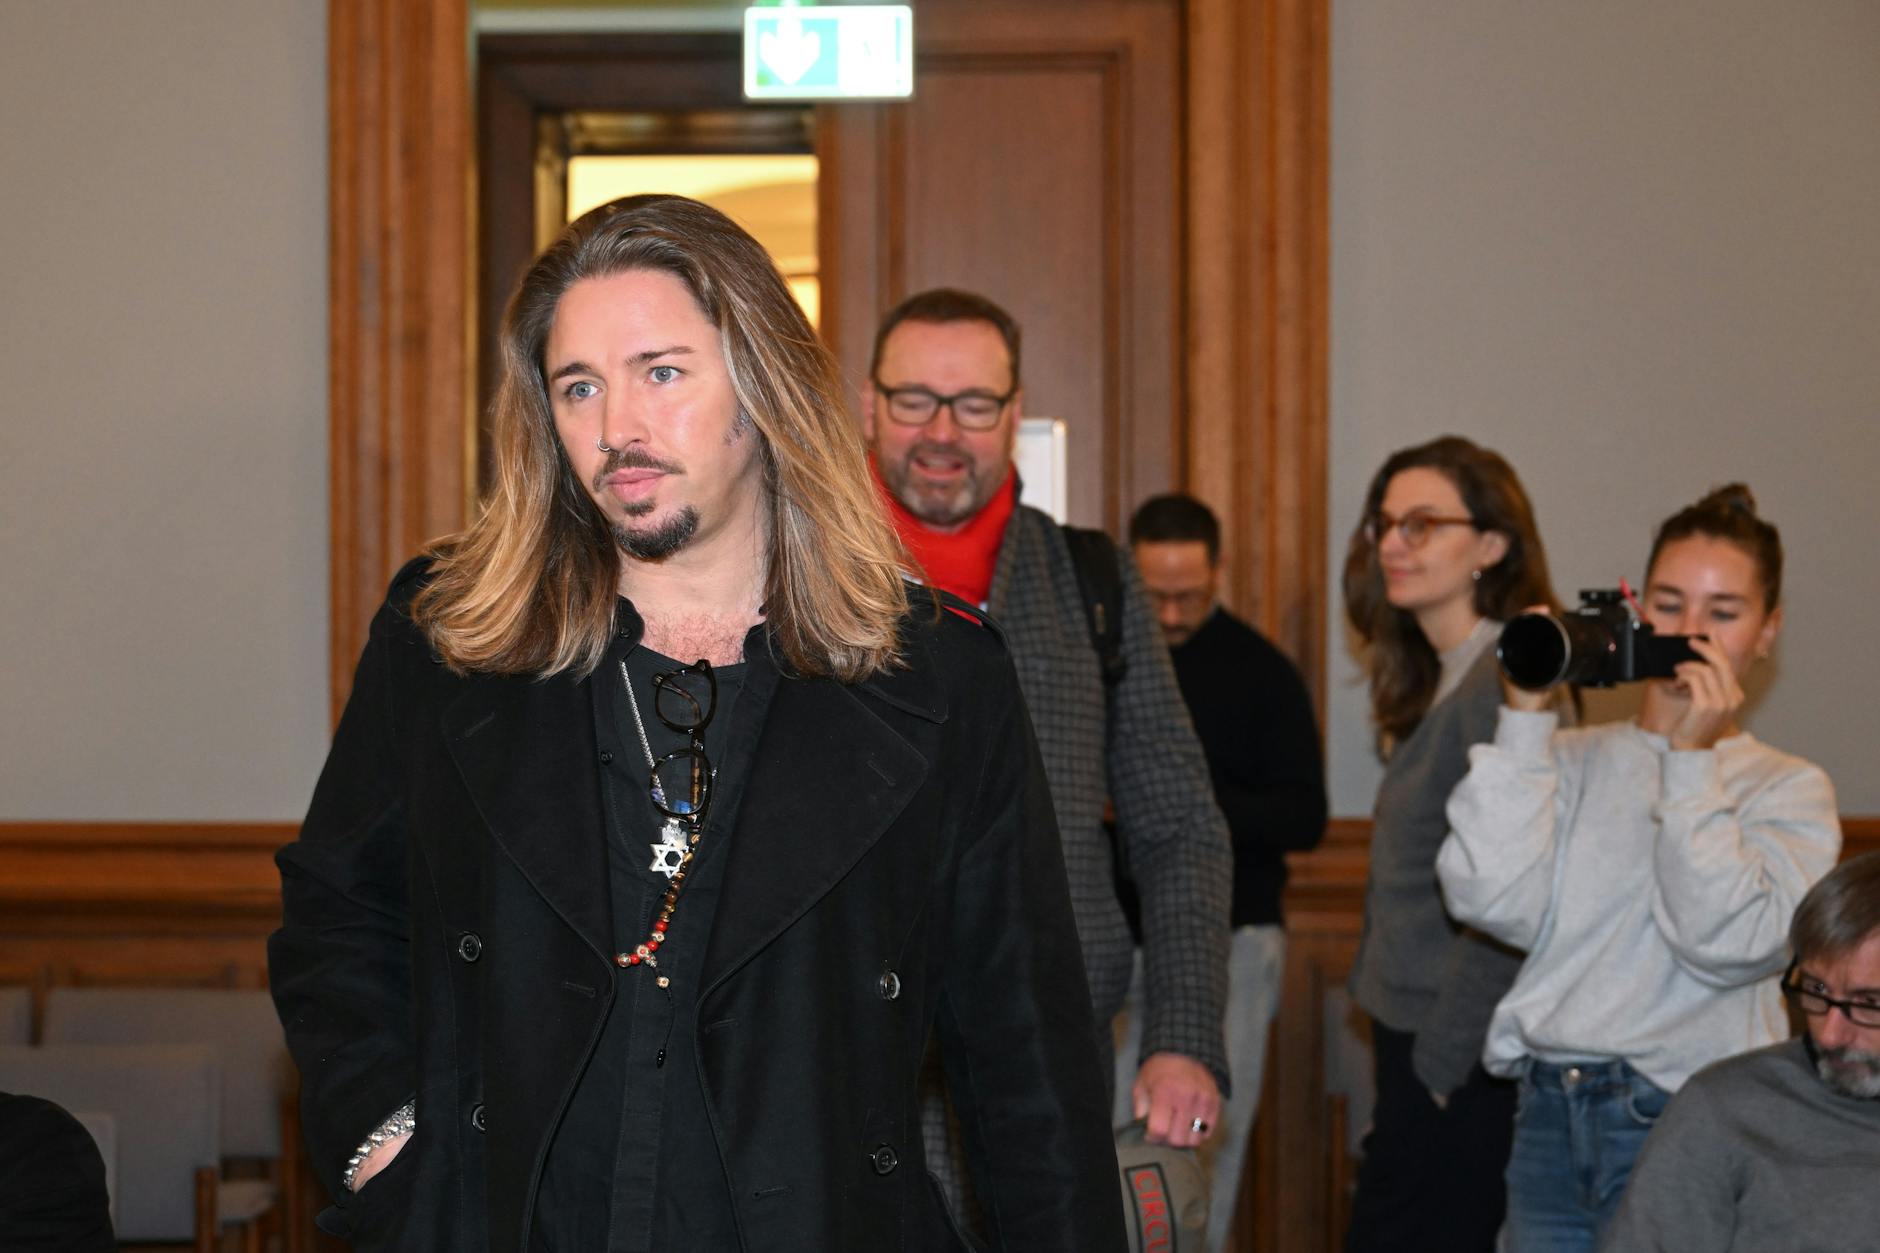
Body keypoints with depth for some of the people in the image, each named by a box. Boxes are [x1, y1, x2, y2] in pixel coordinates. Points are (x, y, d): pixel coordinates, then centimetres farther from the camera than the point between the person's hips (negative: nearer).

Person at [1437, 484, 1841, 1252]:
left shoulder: (1788, 790, 3)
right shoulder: (1570, 759, 10)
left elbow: (1728, 943, -13)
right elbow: (1491, 900, -5)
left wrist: (1692, 758, -11)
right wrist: (1525, 719, -5)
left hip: (1684, 1131, -3)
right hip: (1550, 1121, 3)